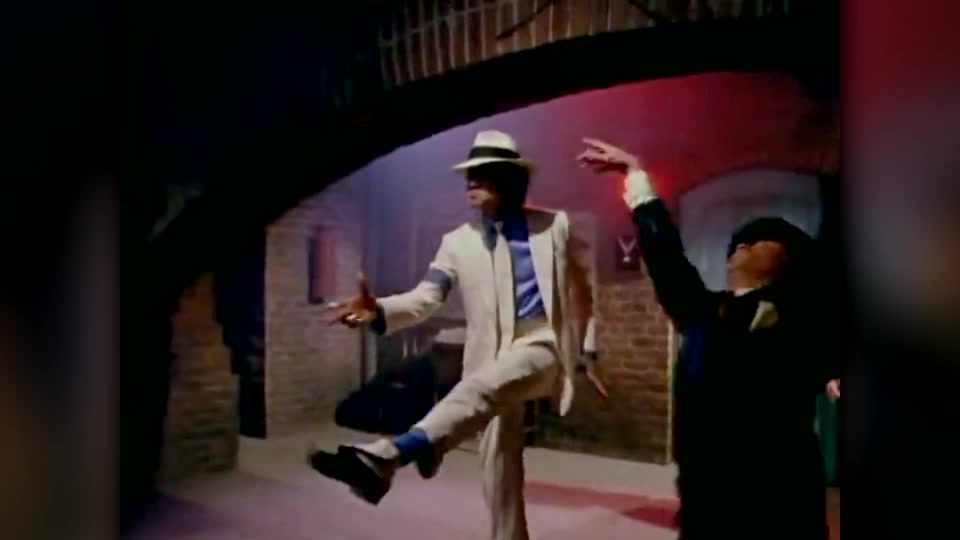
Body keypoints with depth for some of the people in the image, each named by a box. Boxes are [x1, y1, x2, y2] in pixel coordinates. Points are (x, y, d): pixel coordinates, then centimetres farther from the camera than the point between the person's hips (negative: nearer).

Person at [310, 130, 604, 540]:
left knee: (482, 388, -35)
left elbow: (581, 290, 13)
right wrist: (379, 310, -25)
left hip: (541, 345, -4)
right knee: (498, 467, 5)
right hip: (492, 357, 5)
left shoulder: (555, 225, 4)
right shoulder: (458, 241, 7)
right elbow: (425, 298, -4)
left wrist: (588, 351, 13)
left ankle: (383, 458, -51)